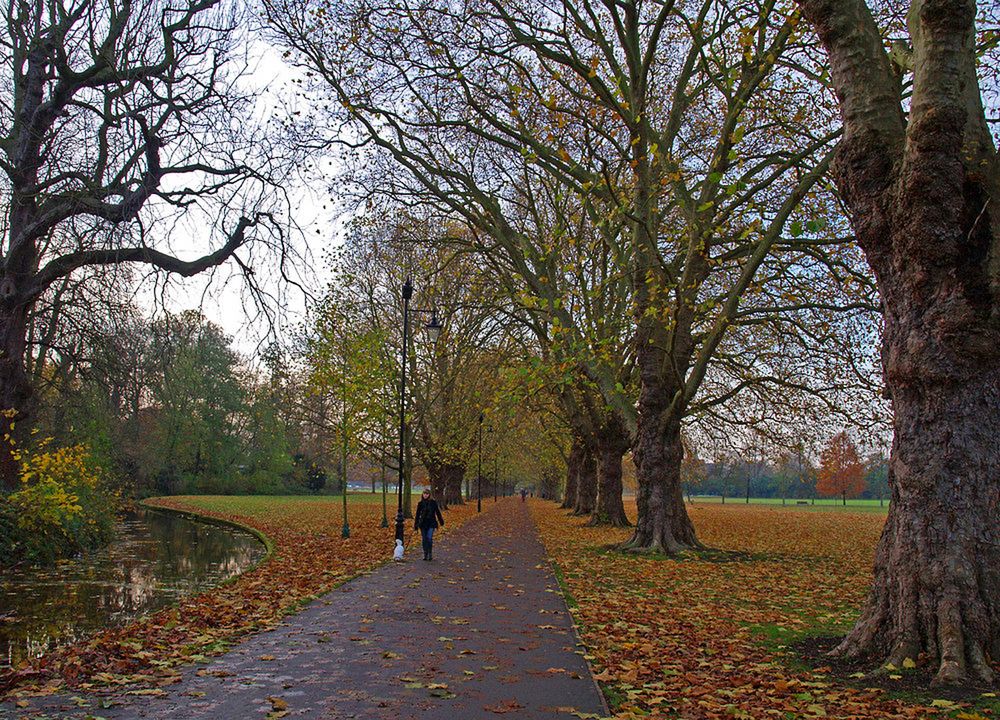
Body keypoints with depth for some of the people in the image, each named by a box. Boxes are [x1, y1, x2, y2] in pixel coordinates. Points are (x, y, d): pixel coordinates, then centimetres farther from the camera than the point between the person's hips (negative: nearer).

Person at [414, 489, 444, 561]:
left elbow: (437, 512, 7)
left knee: (429, 538, -13)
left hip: (431, 523, -2)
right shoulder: (420, 503, 3)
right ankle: (425, 554, 16)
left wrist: (441, 522, 12)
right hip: (423, 523, 2)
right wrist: (415, 525, 7)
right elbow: (417, 514, 9)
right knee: (424, 539, 4)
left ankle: (430, 554, 0)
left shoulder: (433, 502, -1)